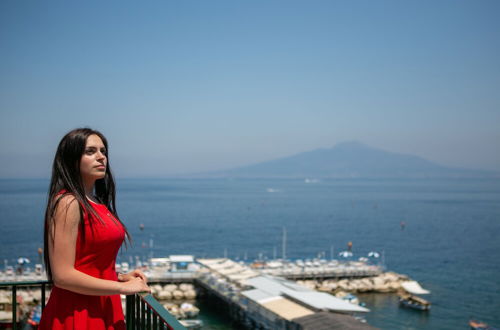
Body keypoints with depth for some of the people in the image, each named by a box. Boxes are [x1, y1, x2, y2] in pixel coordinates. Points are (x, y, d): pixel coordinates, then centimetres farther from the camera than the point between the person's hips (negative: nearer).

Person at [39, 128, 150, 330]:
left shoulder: (98, 204, 10)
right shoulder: (68, 203, -15)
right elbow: (62, 276, -21)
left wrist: (121, 277, 3)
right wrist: (122, 287, -15)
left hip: (103, 311, 8)